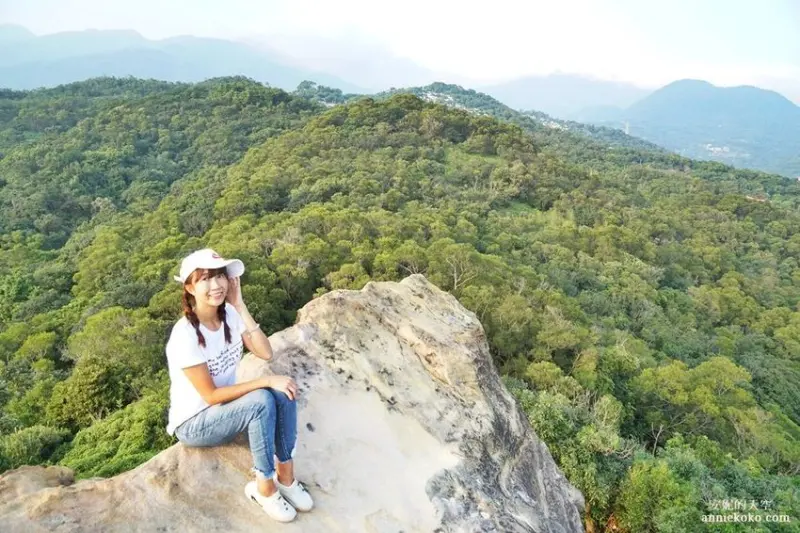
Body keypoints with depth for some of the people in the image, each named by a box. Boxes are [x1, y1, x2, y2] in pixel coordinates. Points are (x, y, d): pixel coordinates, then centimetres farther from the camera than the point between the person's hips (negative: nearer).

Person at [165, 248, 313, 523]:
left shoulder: (229, 314, -8)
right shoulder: (185, 334, -27)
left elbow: (266, 353, -16)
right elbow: (211, 395, -24)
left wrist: (240, 306, -21)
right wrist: (266, 381, -28)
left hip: (225, 407, 6)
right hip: (194, 423, -6)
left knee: (284, 394, -19)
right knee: (262, 401, -31)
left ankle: (285, 476, -5)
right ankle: (264, 487, -11)